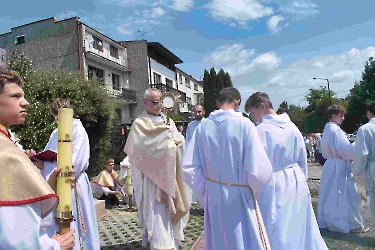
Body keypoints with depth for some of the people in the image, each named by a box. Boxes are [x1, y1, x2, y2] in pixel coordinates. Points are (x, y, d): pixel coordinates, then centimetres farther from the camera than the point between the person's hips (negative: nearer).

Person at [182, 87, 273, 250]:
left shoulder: (203, 126, -7)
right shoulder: (244, 124, -16)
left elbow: (188, 167, -6)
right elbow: (260, 170, -19)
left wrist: (205, 191, 6)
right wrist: (251, 188, 1)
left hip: (212, 197, 4)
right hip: (238, 197, -3)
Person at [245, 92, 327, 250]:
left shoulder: (261, 130, -17)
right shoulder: (292, 127, 3)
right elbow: (302, 159, 10)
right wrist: (302, 179, 21)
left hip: (274, 184, -6)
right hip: (296, 179, 6)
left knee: (276, 228, 8)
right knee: (298, 225, 21)